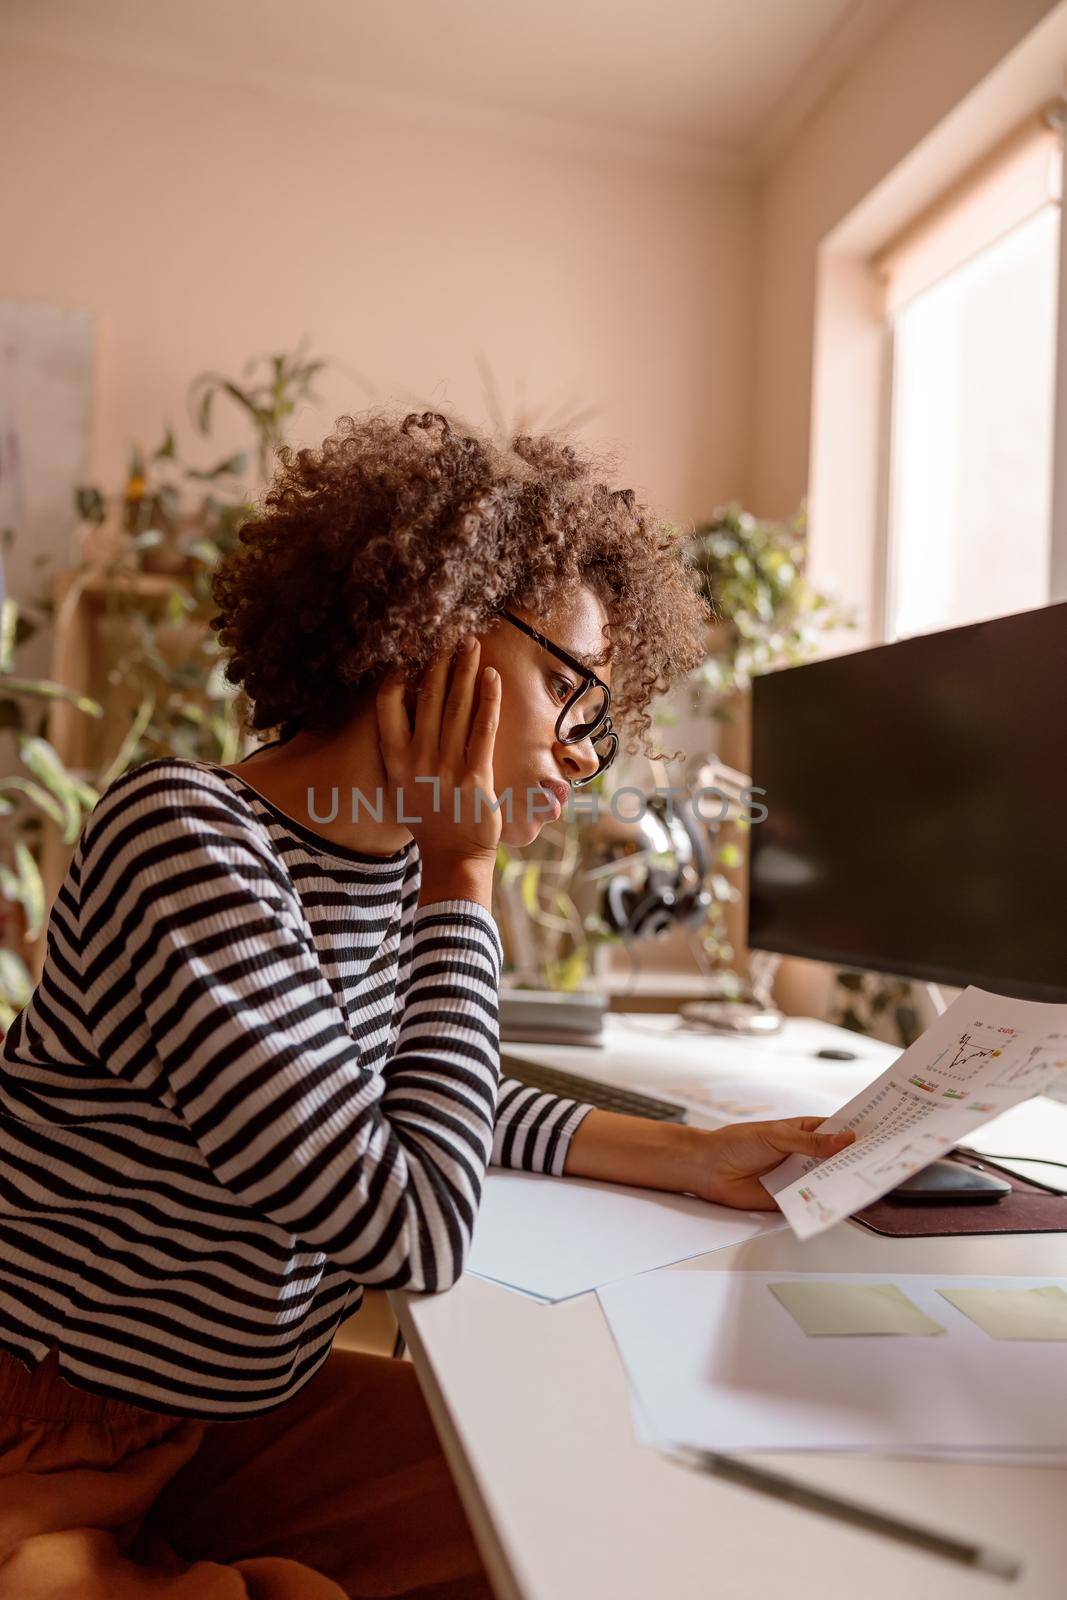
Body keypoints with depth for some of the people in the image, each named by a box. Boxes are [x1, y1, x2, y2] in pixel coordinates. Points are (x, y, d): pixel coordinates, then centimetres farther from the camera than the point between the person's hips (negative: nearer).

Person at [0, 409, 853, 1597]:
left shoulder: (394, 863, -3)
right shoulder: (188, 846, -27)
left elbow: (445, 1100, 15)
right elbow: (419, 1232, -27)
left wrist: (689, 1158, 5)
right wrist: (462, 877, -20)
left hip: (243, 1408, 8)